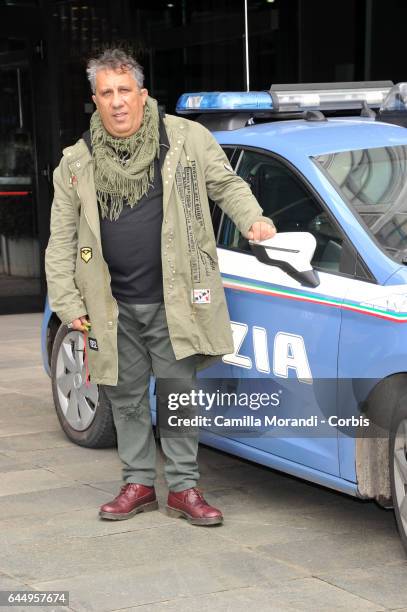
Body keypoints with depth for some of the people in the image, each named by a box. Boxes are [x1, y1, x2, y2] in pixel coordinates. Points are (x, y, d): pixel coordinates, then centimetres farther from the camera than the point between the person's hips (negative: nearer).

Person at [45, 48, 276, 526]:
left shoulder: (188, 139, 0)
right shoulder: (76, 163, 4)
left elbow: (227, 185, 11)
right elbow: (62, 239, 6)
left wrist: (252, 219, -9)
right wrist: (67, 302, 0)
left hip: (173, 301, -2)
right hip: (114, 307, 2)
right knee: (127, 398, 11)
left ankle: (183, 487, 14)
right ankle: (138, 484, 25)